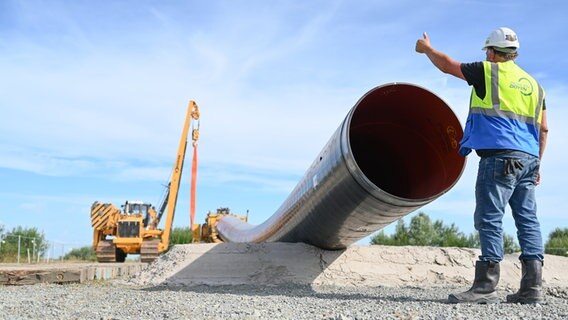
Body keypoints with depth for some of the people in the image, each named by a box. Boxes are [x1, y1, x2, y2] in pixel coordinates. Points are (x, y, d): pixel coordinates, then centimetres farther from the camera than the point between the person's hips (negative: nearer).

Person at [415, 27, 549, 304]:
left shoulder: (489, 72, 1)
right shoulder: (533, 83, 20)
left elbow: (447, 65, 12)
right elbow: (543, 129, 19)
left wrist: (427, 48, 29)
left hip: (499, 156, -7)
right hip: (527, 158, 8)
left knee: (489, 218, -8)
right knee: (527, 219, 6)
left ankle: (486, 286, -10)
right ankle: (532, 287, 6)